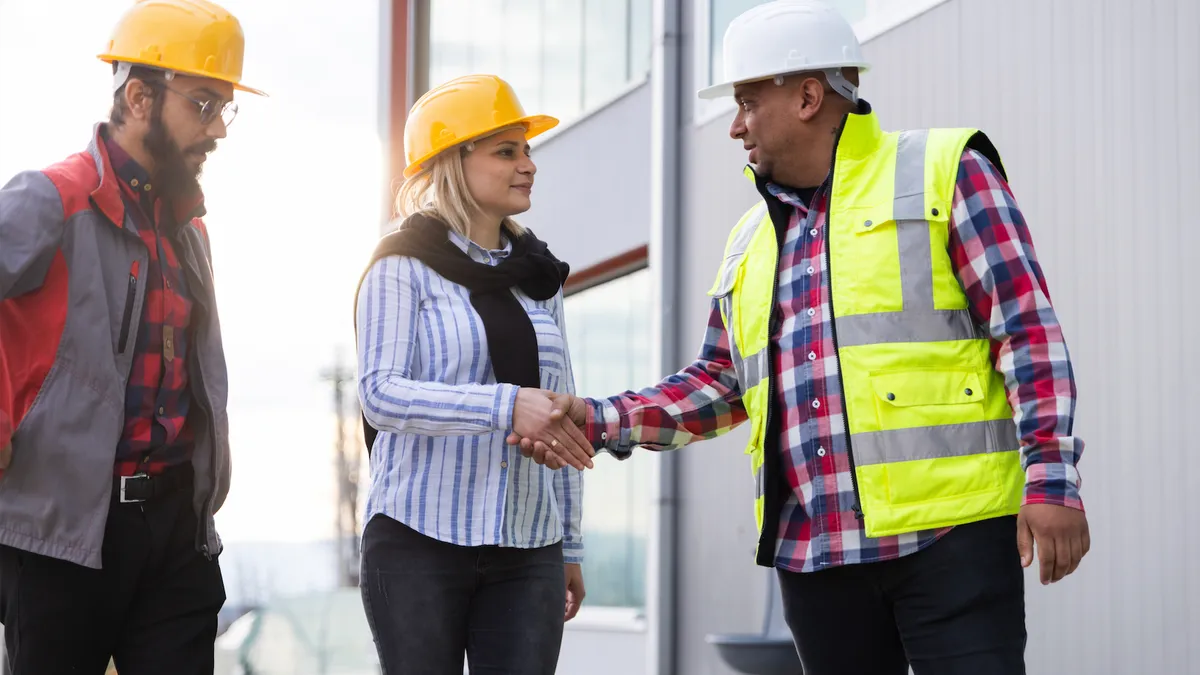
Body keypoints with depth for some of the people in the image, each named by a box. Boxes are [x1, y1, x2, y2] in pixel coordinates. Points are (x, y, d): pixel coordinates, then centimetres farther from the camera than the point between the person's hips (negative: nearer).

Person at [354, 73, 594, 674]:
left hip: (528, 553, 4)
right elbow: (381, 394, -15)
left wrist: (570, 546, 16)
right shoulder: (403, 267, -2)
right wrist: (504, 405, -27)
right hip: (420, 543, -4)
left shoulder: (536, 275, 14)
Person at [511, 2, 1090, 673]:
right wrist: (602, 421, 6)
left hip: (949, 534, -6)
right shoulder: (751, 239, 20)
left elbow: (1028, 332, -4)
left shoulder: (944, 171, 2)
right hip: (813, 548, 6)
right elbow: (720, 384, 21)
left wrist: (1051, 478, -13)